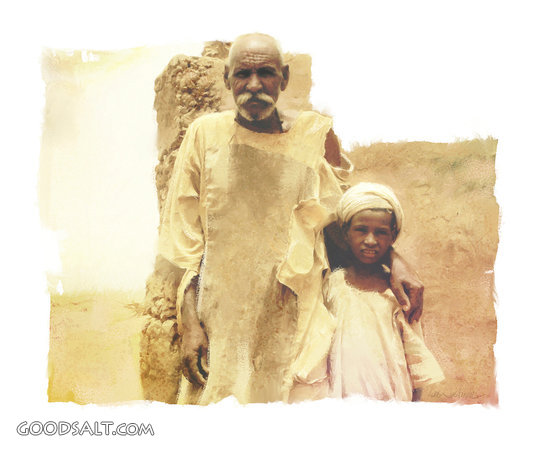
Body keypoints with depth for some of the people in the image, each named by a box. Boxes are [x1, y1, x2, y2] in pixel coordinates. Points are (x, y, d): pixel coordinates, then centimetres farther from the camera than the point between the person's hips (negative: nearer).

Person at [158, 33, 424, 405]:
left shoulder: (315, 135, -1)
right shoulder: (206, 134, 0)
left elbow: (341, 218, 13)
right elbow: (185, 240, 2)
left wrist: (394, 260, -3)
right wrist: (189, 325, -2)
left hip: (291, 319, 0)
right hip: (220, 323, 0)